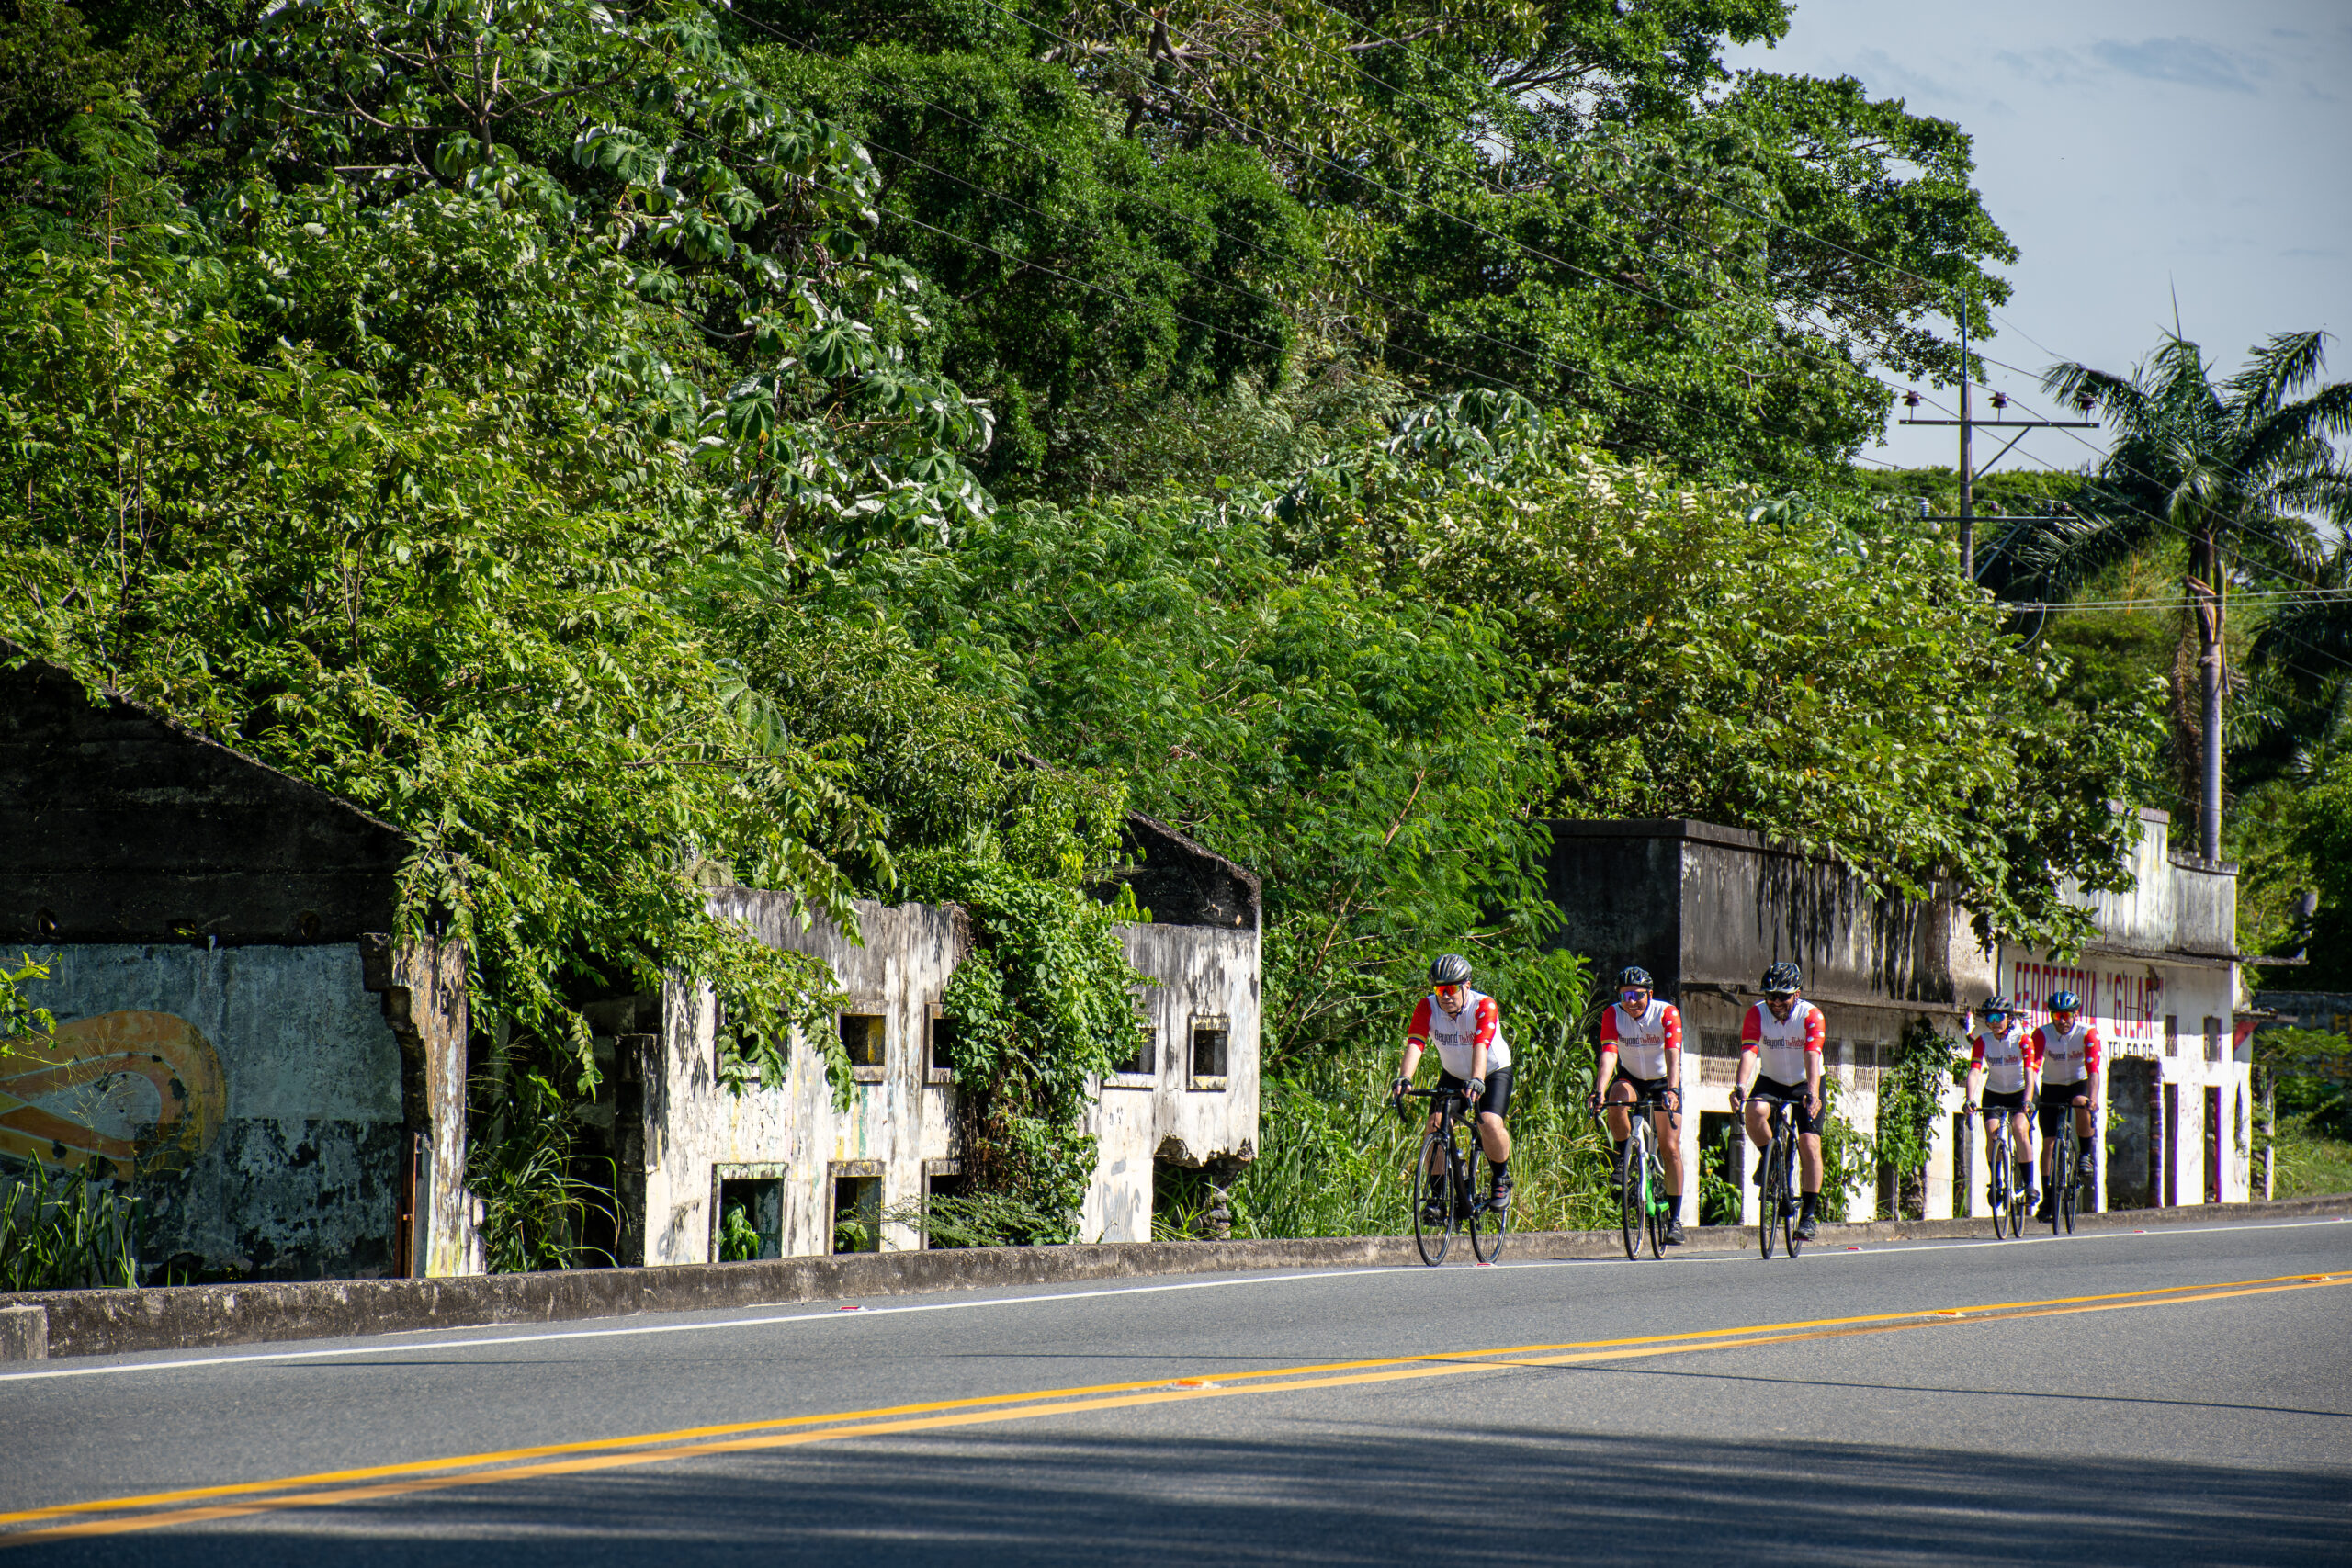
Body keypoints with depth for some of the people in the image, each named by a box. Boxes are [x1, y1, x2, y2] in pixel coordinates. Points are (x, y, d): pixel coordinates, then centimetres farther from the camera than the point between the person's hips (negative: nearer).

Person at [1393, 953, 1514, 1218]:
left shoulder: (1484, 1006, -28)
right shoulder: (1428, 1007, -19)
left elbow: (1481, 1046, -42)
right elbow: (1415, 1044, -31)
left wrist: (1476, 1081, -59)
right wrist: (1404, 1078, -49)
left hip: (1494, 1071, -3)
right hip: (1453, 1074, 3)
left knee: (1490, 1123, -26)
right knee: (1437, 1123, -18)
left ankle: (1502, 1179, 0)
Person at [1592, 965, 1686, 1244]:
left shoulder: (1667, 1013, -23)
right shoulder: (1613, 1015, -18)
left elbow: (1672, 1055, -34)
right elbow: (1609, 1054, -29)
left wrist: (1672, 1090, -49)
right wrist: (1599, 1091, -45)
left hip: (1663, 1081, -1)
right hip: (1630, 1077, 1)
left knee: (1670, 1149, -9)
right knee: (1618, 1097, -35)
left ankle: (1675, 1219, -3)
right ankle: (1623, 1162, -16)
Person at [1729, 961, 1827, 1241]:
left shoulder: (1811, 1016, -21)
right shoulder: (1757, 1014, -16)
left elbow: (1812, 1057, -33)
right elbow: (1748, 1052, -28)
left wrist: (1812, 1094, -49)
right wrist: (1741, 1086, -46)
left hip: (1804, 1083, -2)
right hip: (1771, 1080, 2)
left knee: (1809, 1143, -16)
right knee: (1755, 1111, -31)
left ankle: (1810, 1214, -10)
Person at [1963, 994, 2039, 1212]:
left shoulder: (2022, 1039, -21)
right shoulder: (1982, 1041, -16)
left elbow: (2029, 1072, -32)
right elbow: (1974, 1071, -25)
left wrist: (2027, 1101, -46)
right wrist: (1970, 1099, -42)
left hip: (2020, 1092, -2)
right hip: (1994, 1093, 2)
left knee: (2020, 1129, -24)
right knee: (1992, 1131, -19)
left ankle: (2029, 1183, -16)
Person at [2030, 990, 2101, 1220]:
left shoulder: (2088, 1033, -22)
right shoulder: (2042, 1034, -19)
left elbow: (2093, 1070, -31)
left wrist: (2092, 1098, -47)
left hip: (2079, 1083, -1)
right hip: (2052, 1087, 1)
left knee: (2084, 1111, -35)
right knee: (2049, 1142, -7)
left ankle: (2086, 1154, -8)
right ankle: (2048, 1198, 2)